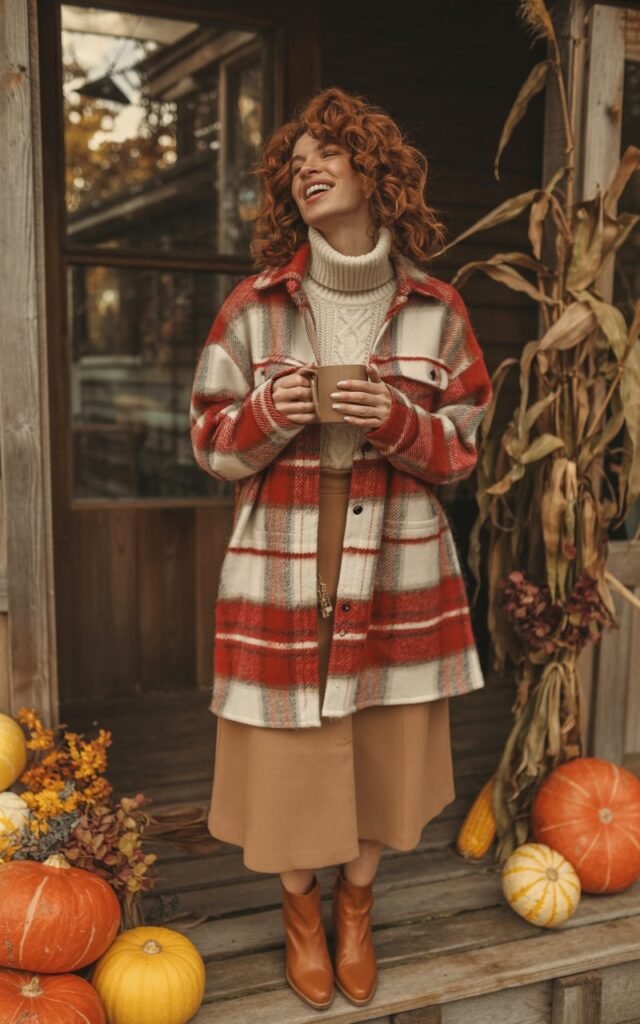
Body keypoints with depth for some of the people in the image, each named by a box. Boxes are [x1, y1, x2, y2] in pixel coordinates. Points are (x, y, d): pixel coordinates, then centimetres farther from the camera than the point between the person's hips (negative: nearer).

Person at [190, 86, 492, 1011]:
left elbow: (462, 448, 3)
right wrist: (269, 415, -19)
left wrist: (395, 422, -17)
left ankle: (357, 907, 41)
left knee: (382, 750, 12)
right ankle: (302, 913, 38)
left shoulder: (436, 309, -1)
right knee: (288, 752, 10)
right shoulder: (255, 306, -2)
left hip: (396, 570, 1)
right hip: (282, 569, 0)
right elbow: (210, 442, 1)